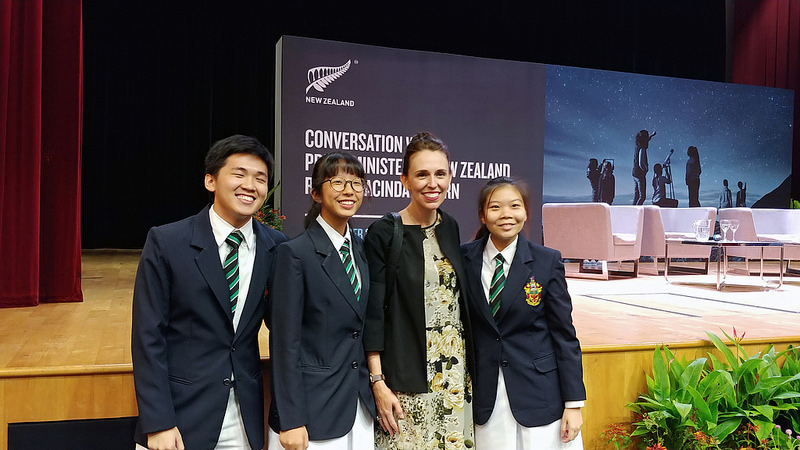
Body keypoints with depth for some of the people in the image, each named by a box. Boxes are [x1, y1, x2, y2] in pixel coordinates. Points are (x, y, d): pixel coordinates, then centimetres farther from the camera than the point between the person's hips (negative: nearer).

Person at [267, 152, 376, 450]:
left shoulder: (361, 249, 8)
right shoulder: (295, 253, -11)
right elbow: (284, 343, -13)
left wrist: (376, 385, 10)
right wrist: (290, 421, -15)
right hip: (313, 409, -6)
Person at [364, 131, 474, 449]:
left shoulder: (450, 227, 6)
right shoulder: (384, 232, -10)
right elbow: (373, 313, -10)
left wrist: (470, 366, 13)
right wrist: (378, 383, -12)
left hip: (455, 369, 5)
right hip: (405, 373, -5)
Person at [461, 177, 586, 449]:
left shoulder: (548, 261, -4)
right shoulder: (465, 258, -1)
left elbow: (565, 333, -3)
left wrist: (574, 403, -5)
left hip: (540, 394, -1)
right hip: (486, 396, 1)